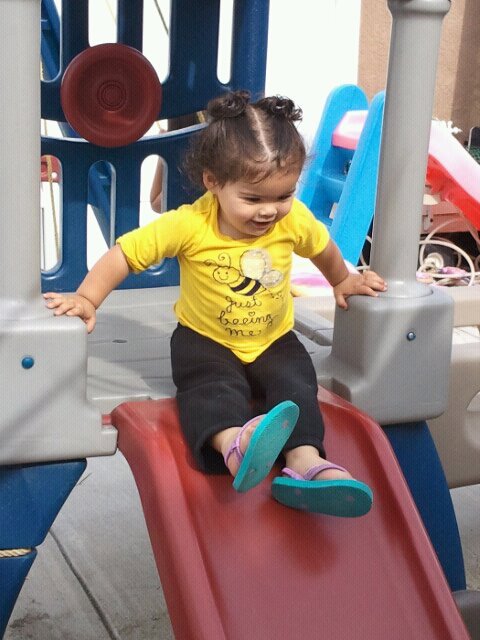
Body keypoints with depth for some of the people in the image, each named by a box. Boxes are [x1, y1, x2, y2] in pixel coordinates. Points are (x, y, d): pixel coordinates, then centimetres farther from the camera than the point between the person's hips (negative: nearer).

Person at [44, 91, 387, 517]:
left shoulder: (295, 219, -12)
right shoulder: (188, 225, -21)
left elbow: (322, 247, 10)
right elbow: (125, 253, -17)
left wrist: (343, 281, 24)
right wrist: (87, 298, -26)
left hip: (274, 342, 3)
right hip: (205, 341, -3)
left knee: (295, 385, -25)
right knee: (213, 386, -33)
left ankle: (306, 462, -41)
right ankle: (233, 446, -59)